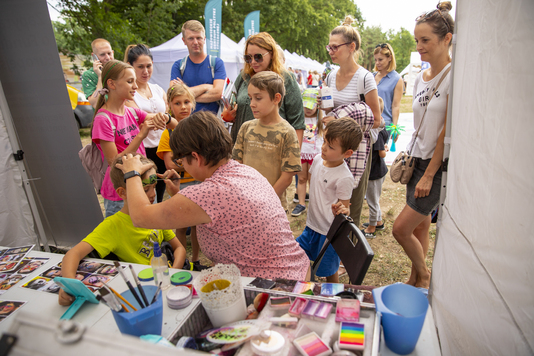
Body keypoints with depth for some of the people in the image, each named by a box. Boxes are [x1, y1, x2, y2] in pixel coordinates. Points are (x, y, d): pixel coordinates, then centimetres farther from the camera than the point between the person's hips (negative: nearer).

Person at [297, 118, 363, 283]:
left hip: (329, 232, -7)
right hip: (312, 225, 7)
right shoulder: (318, 159, -4)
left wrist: (340, 210, -37)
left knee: (329, 272, 11)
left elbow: (344, 207, -15)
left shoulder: (344, 178, -25)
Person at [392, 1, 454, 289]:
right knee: (420, 226, 14)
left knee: (400, 228, -6)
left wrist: (429, 175, -15)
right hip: (418, 160, 7)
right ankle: (416, 280, 30)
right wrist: (411, 159, 13)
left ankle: (423, 275, 21)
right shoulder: (420, 78, 10)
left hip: (439, 166, -7)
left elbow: (447, 132, -16)